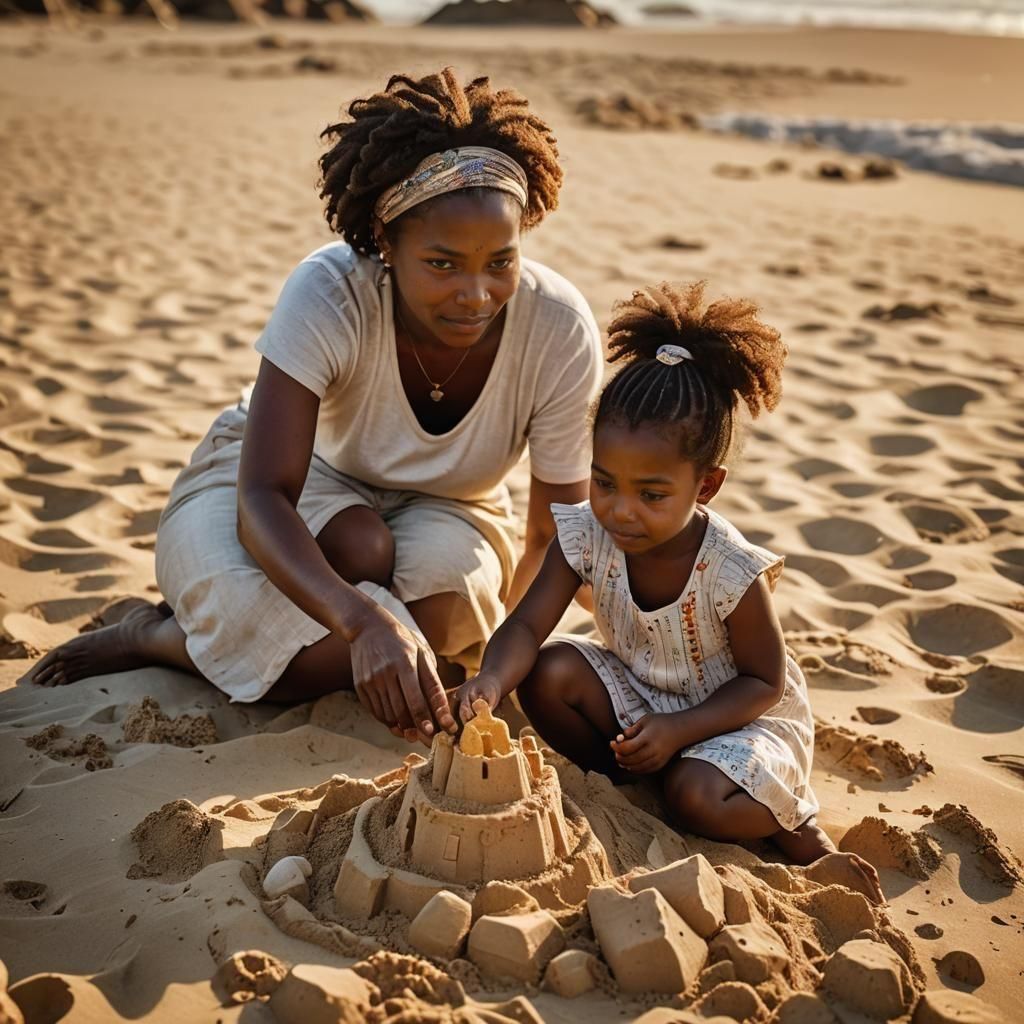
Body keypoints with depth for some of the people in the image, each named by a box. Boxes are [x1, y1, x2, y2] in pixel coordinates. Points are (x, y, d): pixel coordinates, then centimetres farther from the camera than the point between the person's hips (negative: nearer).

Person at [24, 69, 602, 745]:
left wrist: (490, 650, -29)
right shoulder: (328, 294, -32)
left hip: (443, 510, 3)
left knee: (439, 614, -32)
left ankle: (160, 638, -8)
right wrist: (363, 622, -56)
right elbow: (262, 499, -39)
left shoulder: (560, 331, -27)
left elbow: (557, 537, -17)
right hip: (300, 475, -2)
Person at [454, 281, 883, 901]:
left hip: (738, 713, -4)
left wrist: (678, 730, -29)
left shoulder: (733, 571, -30)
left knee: (698, 799, -31)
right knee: (549, 675, -20)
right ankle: (627, 779, 1)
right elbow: (528, 625, -20)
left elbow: (764, 682, -17)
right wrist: (492, 680, -42)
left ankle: (797, 826, 1)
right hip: (639, 693, 5)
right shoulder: (586, 536, -21)